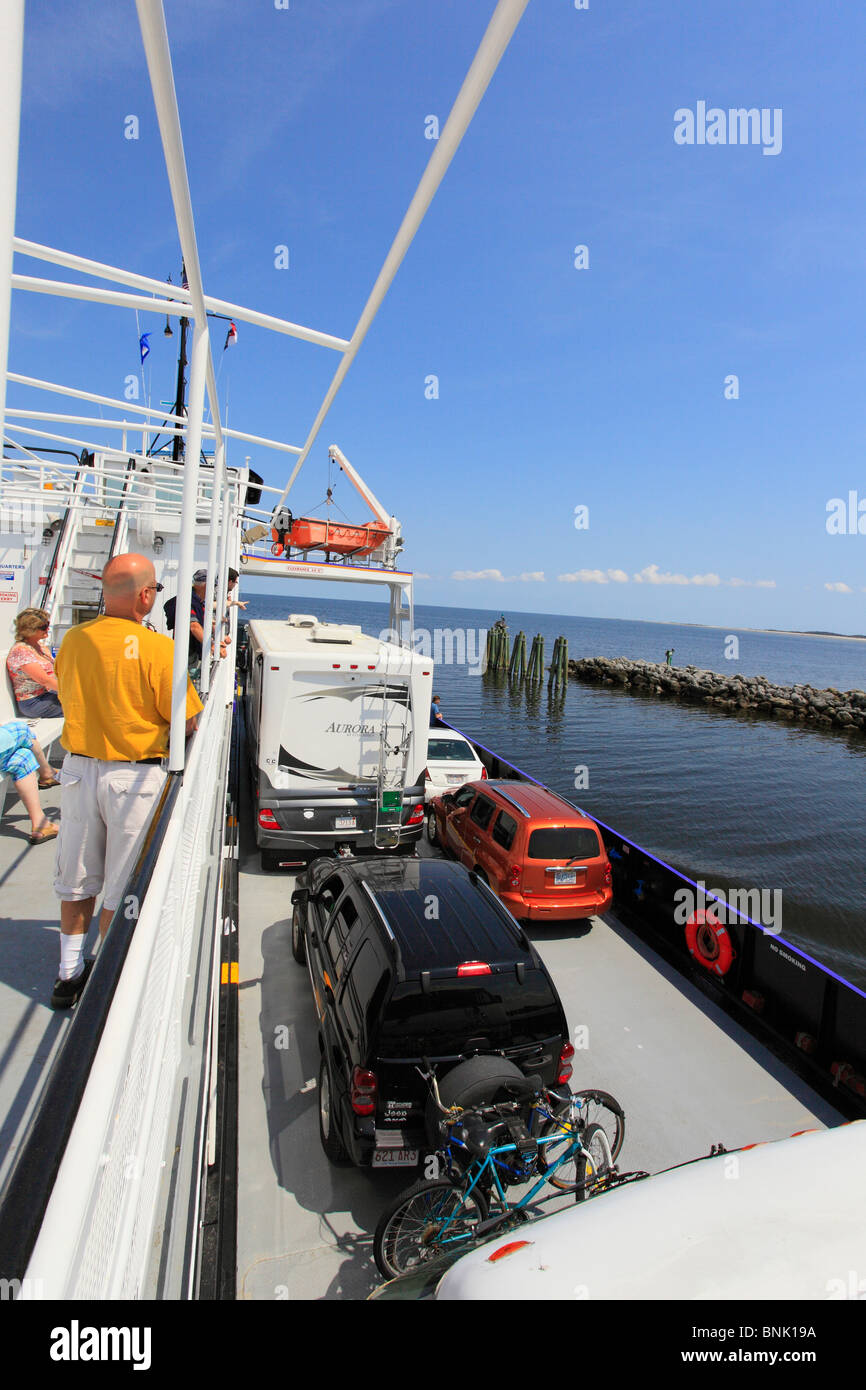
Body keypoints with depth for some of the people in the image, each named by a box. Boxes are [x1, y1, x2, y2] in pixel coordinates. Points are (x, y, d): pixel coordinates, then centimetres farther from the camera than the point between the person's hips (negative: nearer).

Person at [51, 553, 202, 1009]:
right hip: (133, 776, -5)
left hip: (78, 768, 5)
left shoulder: (73, 639, -1)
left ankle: (70, 973, 34)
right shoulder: (157, 647, -18)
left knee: (77, 879, 19)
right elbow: (187, 723, -14)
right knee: (122, 887, 10)